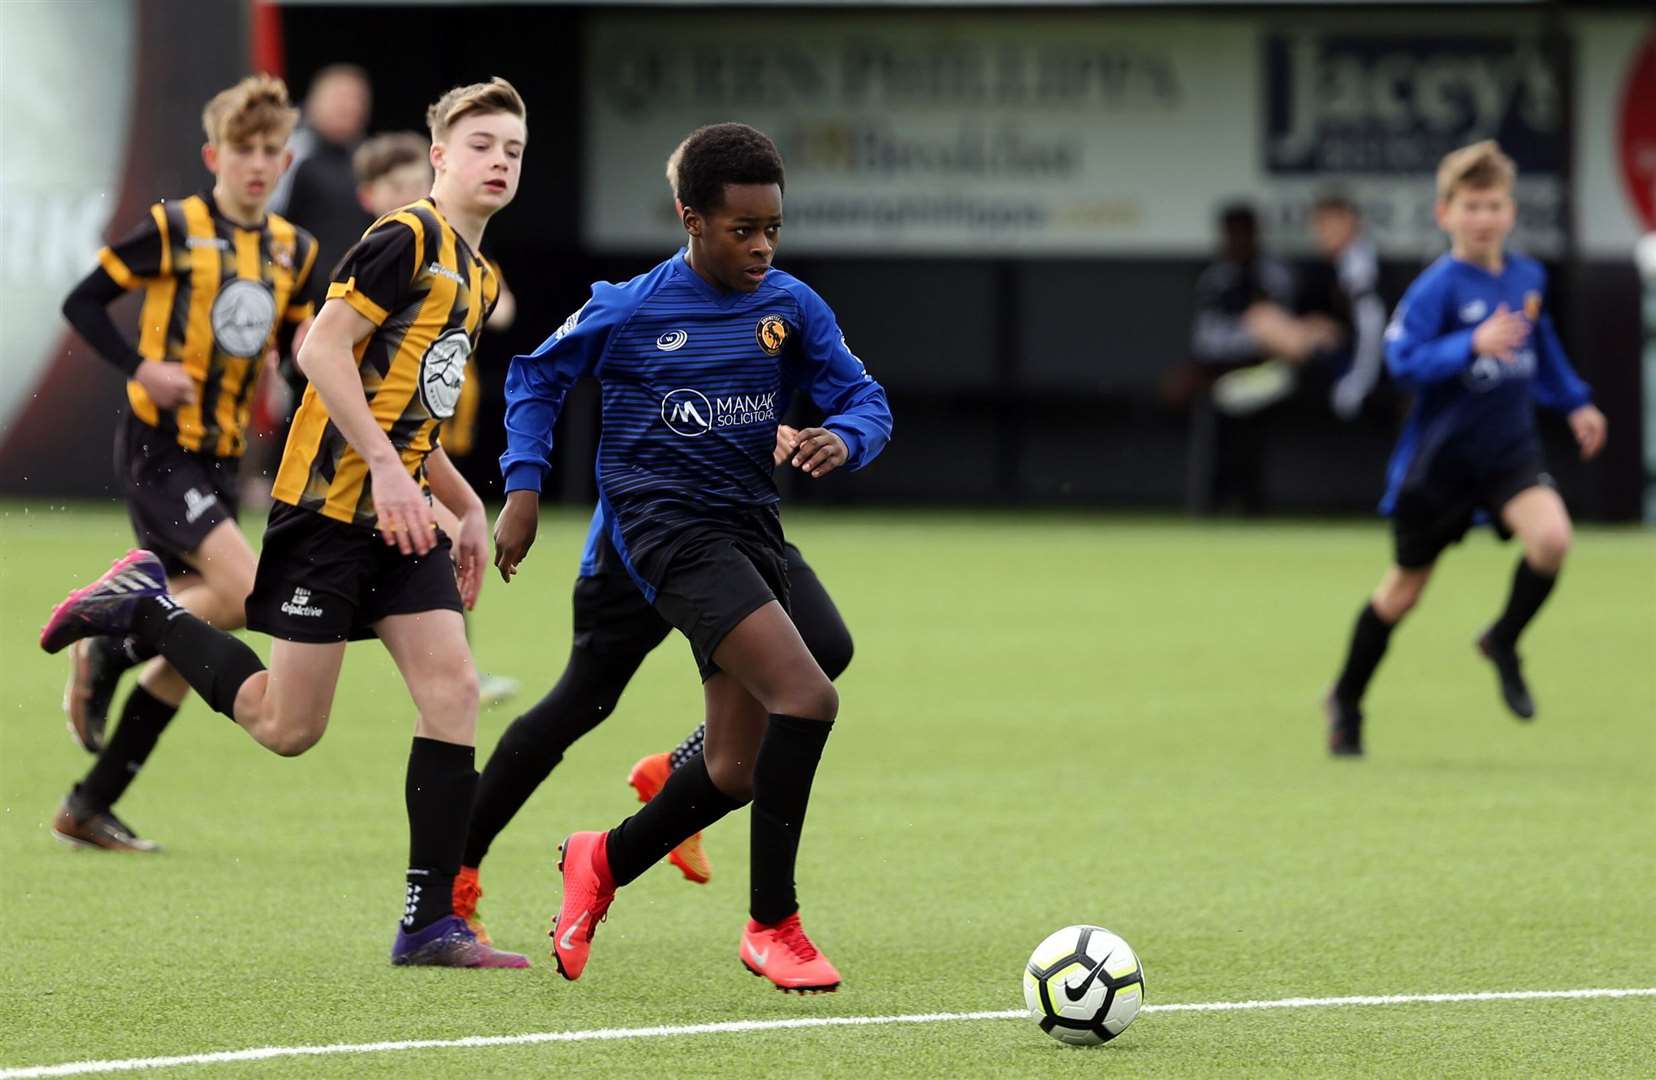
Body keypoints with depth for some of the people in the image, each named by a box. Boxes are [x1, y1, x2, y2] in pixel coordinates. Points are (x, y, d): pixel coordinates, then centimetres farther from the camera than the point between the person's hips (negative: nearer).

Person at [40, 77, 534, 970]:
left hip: (400, 518, 8)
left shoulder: (478, 278, 18)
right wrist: (387, 469, -25)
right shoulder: (408, 239, -11)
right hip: (330, 503, -8)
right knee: (288, 726, -4)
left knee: (452, 688, -6)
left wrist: (468, 508, 19)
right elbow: (322, 348, -20)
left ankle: (429, 922, -5)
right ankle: (145, 605, 16)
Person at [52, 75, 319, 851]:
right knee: (242, 590, -25)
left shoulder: (293, 251, 10)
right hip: (157, 446, -7)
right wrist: (140, 368, -18)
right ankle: (106, 653, -2)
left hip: (220, 459, 7)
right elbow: (81, 302, -5)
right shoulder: (174, 229, -7)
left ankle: (90, 807, 14)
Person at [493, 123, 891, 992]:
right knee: (806, 699, -23)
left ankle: (602, 862, 35)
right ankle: (772, 926, -13)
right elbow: (536, 377, 9)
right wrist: (522, 486, 2)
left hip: (748, 525, 6)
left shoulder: (791, 308, 3)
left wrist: (843, 438, -18)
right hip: (664, 522, -6)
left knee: (738, 770, 8)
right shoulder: (627, 310, -6)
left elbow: (864, 399, 5)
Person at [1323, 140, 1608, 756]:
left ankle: (1503, 645, 3)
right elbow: (1403, 360, -26)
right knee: (1404, 589, 8)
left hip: (1509, 447, 4)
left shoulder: (1528, 278, 2)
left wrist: (1575, 404, 21)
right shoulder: (1436, 288, -16)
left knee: (1551, 537, -24)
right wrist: (1473, 345, -36)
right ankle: (1346, 702, 30)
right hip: (1440, 455, -4)